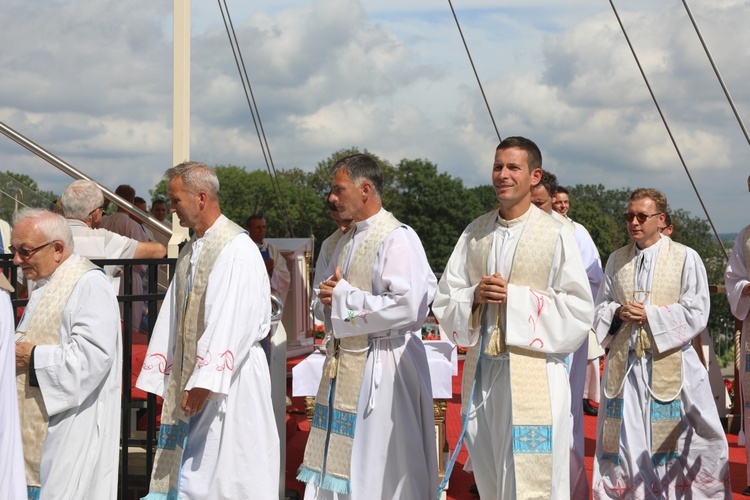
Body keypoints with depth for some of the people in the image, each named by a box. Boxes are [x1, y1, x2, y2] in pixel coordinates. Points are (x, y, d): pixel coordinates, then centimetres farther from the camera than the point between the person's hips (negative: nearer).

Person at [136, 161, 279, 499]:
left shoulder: (237, 249, -13)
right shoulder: (190, 251, 15)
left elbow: (234, 323, -21)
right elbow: (173, 318, 18)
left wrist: (203, 382, -24)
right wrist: (165, 378, 14)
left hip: (231, 378, -8)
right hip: (191, 377, 8)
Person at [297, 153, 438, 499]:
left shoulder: (398, 239, -13)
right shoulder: (347, 240, 15)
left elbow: (407, 305, -24)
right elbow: (330, 291, 25)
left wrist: (344, 297, -14)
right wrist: (329, 295, -1)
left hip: (380, 367, -9)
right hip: (343, 364, 9)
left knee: (379, 472, -2)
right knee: (338, 462, 10)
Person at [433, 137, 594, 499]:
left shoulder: (555, 235, -5)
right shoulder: (475, 233, 9)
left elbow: (579, 309, -7)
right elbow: (444, 301, 10)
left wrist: (515, 297, -14)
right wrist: (474, 297, -11)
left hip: (534, 373, -5)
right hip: (482, 371, 5)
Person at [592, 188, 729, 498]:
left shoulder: (686, 258, -1)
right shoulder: (616, 260, 11)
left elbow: (697, 312, -6)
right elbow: (601, 306, 15)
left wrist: (650, 314, -14)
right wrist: (618, 312, -7)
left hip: (668, 362, -3)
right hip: (623, 363, 3)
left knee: (670, 438, -1)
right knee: (625, 438, 3)